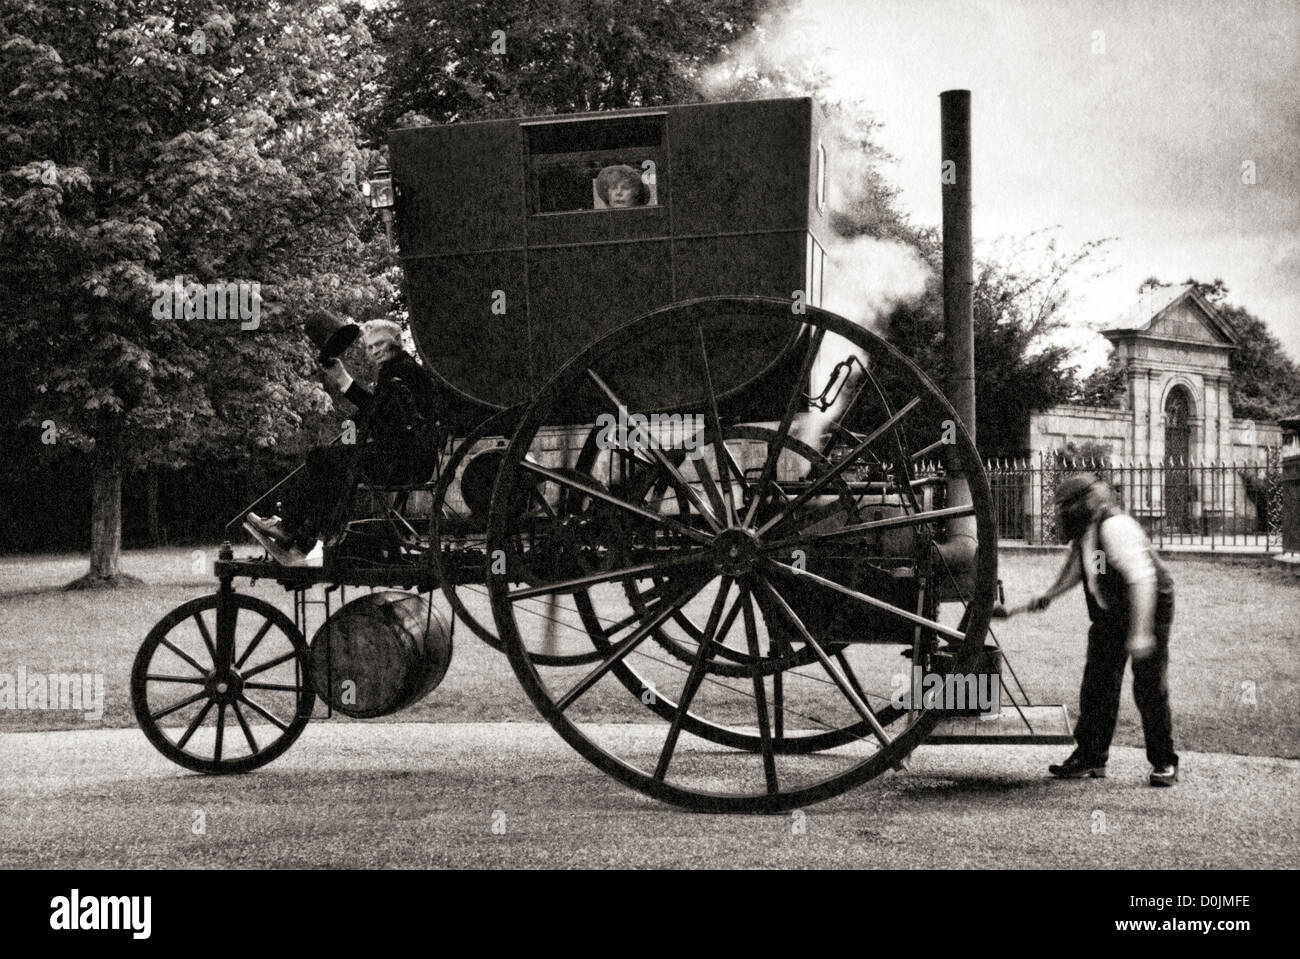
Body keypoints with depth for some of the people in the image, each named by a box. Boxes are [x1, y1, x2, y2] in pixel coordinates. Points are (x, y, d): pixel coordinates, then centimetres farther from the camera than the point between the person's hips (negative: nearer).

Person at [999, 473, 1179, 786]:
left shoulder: (1114, 527, -28)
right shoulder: (1085, 531, 2)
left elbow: (1142, 578, -34)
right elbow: (1076, 567, 23)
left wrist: (1140, 632, -37)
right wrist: (1049, 596, 23)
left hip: (1149, 608, -9)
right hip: (1109, 614, 9)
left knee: (1150, 688, -5)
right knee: (1097, 684, 5)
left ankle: (1164, 763, 6)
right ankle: (1090, 757, 11)